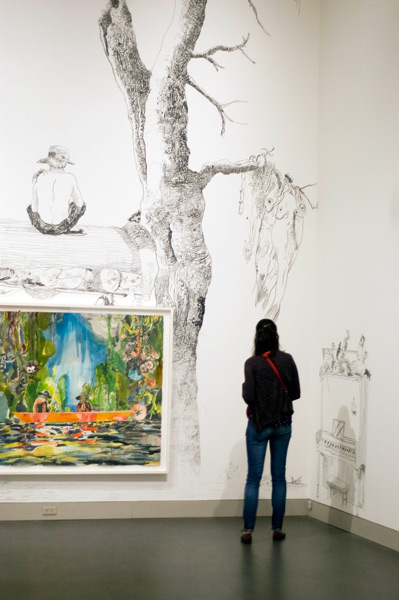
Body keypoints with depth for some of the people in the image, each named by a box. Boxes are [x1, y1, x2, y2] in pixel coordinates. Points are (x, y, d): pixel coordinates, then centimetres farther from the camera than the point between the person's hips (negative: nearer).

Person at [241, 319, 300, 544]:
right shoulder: (287, 360, -2)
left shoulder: (252, 363, -11)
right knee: (279, 477, 9)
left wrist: (244, 387, 5)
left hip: (259, 425, -2)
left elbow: (248, 397, -15)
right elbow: (296, 393, 2)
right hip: (283, 424, 3)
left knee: (253, 477, 2)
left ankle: (248, 530, 1)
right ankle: (278, 529, 14)